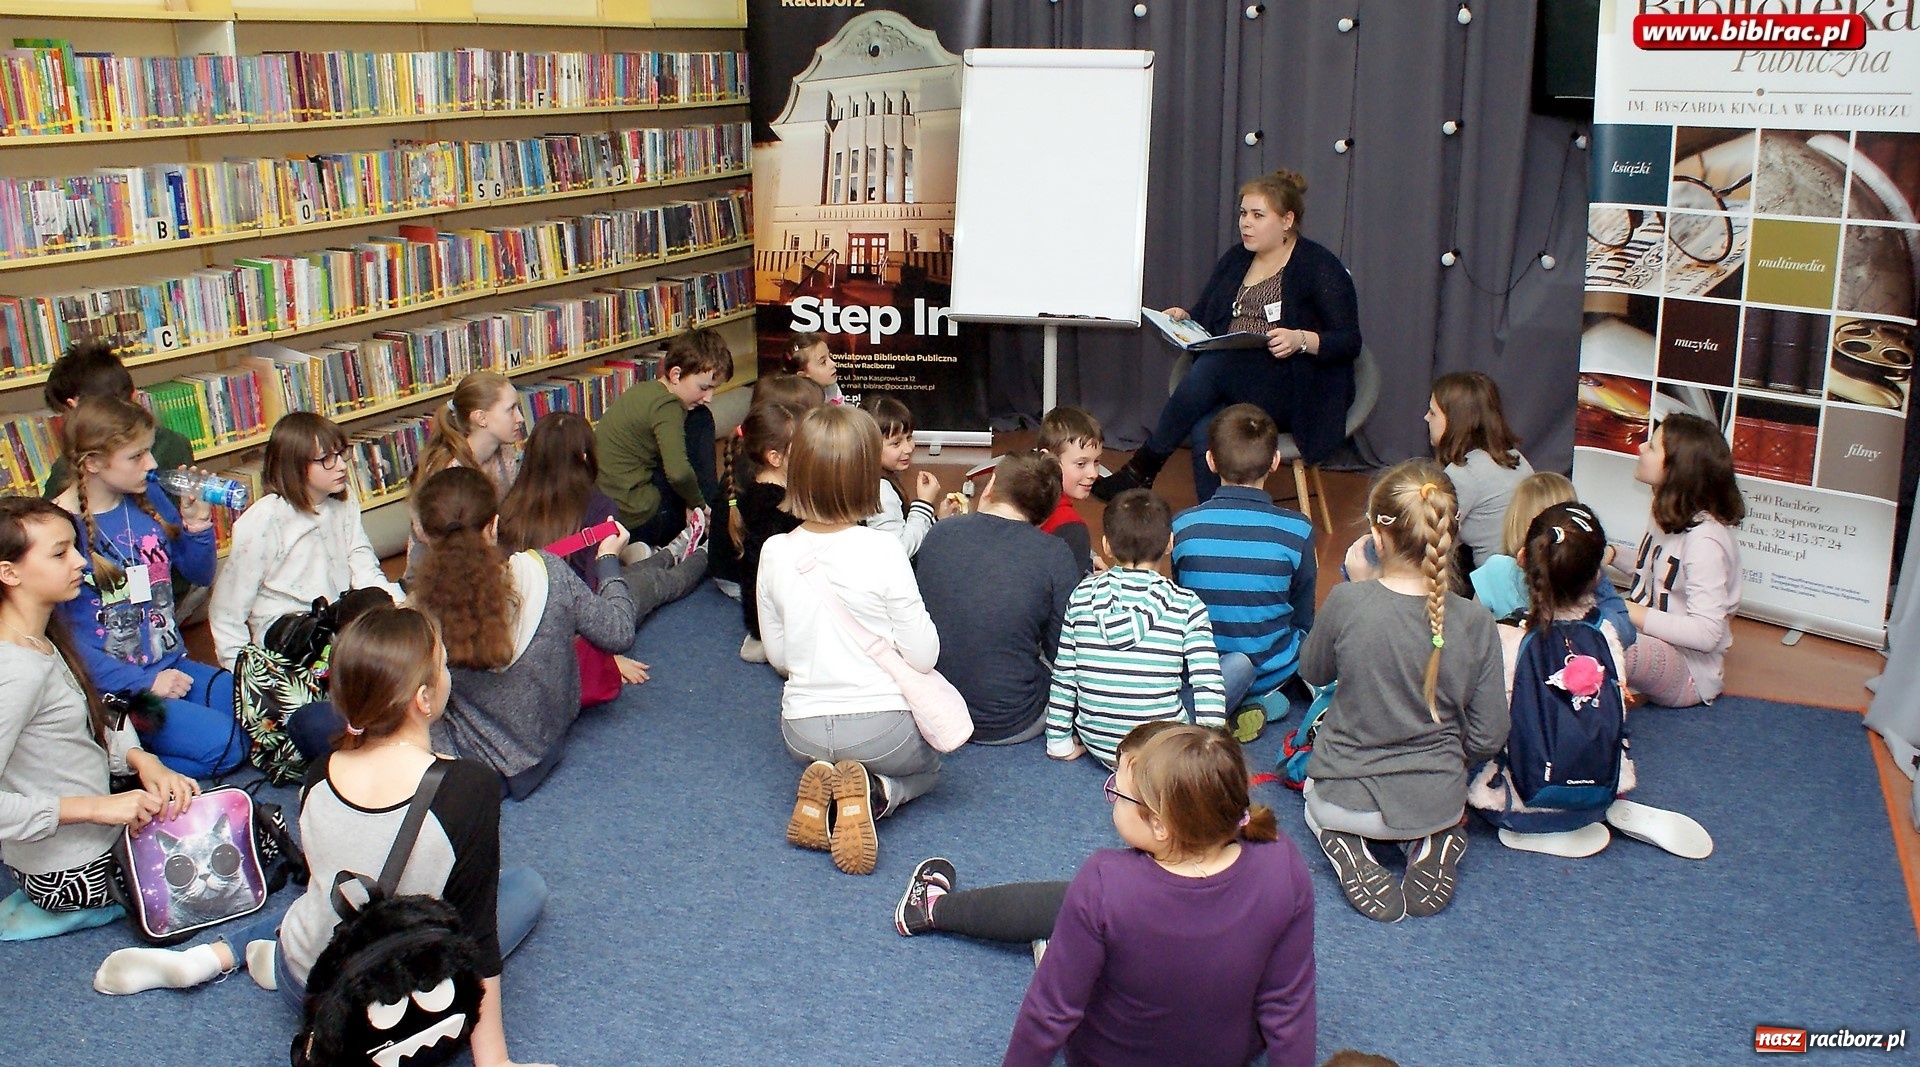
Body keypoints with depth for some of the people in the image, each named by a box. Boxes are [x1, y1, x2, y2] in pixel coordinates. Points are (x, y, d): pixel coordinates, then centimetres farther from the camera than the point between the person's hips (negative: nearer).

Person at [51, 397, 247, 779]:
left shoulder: (149, 497, 3)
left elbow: (200, 575, 15)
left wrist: (197, 528, -6)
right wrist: (143, 683, -18)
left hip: (173, 666, 7)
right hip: (112, 686, -7)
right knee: (221, 745, -24)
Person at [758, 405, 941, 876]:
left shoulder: (774, 553, -6)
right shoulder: (883, 550, -18)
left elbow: (777, 656, 4)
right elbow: (923, 656, -12)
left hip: (803, 733, 4)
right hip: (882, 726, -4)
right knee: (926, 764, 31)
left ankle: (826, 793, 2)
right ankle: (874, 796, -4)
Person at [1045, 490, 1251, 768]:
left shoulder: (1082, 596, -4)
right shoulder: (1186, 605, -11)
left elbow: (1063, 675, 1)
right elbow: (1208, 683, -15)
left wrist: (1059, 741, 11)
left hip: (1096, 744, 3)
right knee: (1240, 663, 9)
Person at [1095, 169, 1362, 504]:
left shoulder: (1319, 267, -2)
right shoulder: (1235, 259, 16)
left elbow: (1349, 342, -5)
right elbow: (1205, 318, 22)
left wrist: (1301, 339, -23)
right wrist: (1184, 317, -1)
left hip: (1295, 394, -5)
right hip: (1229, 383, 5)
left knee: (1213, 364, -32)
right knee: (1205, 432, -31)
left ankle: (1142, 470, -23)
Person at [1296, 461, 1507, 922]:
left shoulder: (1347, 602, -23)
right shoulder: (1475, 621, -18)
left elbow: (1312, 672, -1)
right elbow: (1489, 737, -9)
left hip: (1346, 801, -1)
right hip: (1436, 804, 1)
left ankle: (1348, 851, 5)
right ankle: (1434, 846, 7)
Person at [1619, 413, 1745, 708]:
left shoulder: (1704, 539, -22)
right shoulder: (1667, 515, 5)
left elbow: (1706, 633, -26)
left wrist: (1631, 613, -24)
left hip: (1690, 672, -9)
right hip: (1652, 644, 9)